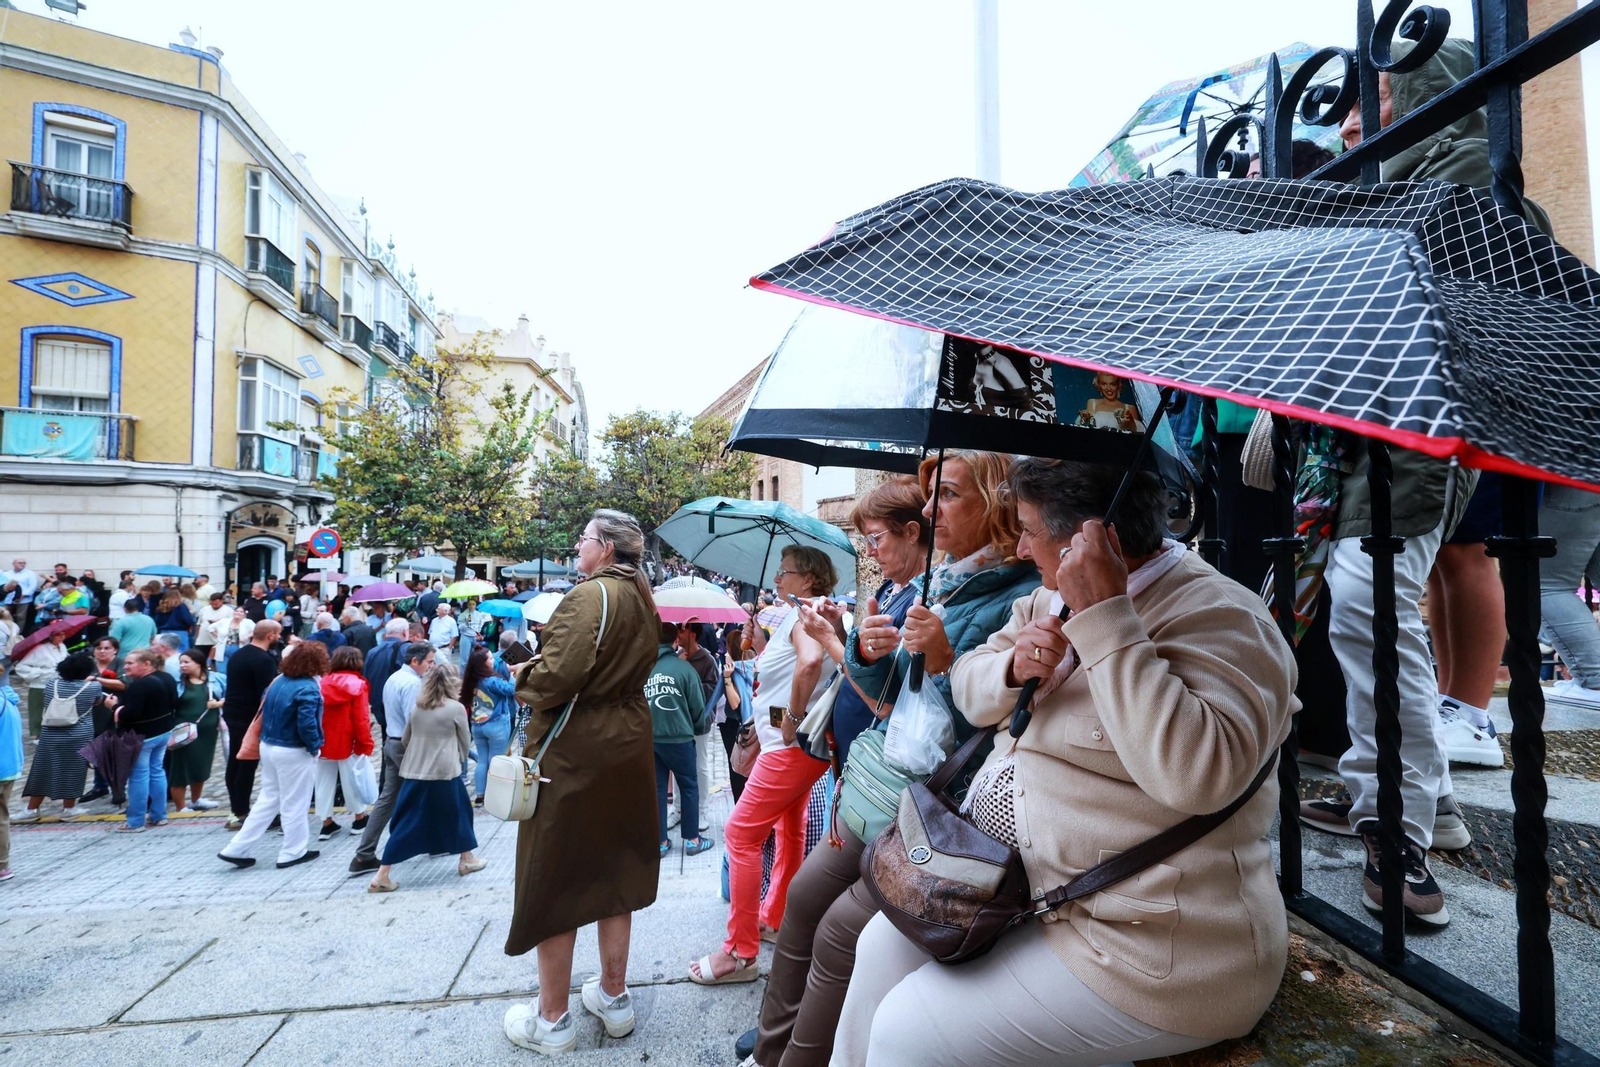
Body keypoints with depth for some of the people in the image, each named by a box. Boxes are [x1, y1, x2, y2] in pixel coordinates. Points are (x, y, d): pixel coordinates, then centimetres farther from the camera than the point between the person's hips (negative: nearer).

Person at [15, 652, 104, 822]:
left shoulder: (51, 684, -1)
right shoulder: (92, 687, -8)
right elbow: (98, 701, 12)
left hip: (50, 736, 3)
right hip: (78, 738, -3)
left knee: (43, 772, 12)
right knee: (72, 772, 7)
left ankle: (32, 810, 20)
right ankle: (68, 809, 14)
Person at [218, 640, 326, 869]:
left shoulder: (278, 680, 3)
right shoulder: (307, 688, -22)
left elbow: (265, 710, 11)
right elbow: (306, 723, -26)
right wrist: (314, 747, -12)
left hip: (269, 746, 8)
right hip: (294, 753, -8)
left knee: (267, 800, 20)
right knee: (294, 804, 7)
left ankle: (236, 848, 21)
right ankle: (292, 853, 19)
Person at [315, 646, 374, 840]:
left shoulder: (323, 682, 0)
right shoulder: (358, 685, -13)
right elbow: (361, 719, -14)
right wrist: (366, 744, -7)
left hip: (324, 742, 4)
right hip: (347, 742, -4)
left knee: (324, 781, 12)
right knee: (352, 779, 9)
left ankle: (326, 823, 17)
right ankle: (359, 819, 22)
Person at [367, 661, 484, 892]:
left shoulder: (416, 707, 6)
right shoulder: (456, 708, -7)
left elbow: (405, 740, 16)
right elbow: (465, 743, 3)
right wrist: (459, 759, 23)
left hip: (413, 772, 4)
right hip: (444, 772, -4)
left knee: (405, 824, 9)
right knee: (458, 812, 15)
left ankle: (381, 876, 6)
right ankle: (466, 860, 28)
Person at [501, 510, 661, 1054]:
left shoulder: (591, 595, -19)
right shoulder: (642, 598, 7)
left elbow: (558, 676, -27)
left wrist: (523, 677, -6)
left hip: (574, 749, -8)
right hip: (627, 744, 8)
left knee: (554, 878, 8)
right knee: (614, 869, 18)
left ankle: (551, 1020, 22)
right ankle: (613, 996, 33)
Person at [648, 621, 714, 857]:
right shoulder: (684, 667, -10)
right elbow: (698, 706, -3)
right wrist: (701, 727, 17)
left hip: (649, 737, 3)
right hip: (679, 737, -3)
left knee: (656, 789, 11)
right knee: (689, 787, 12)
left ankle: (660, 842, 17)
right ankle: (692, 839, 18)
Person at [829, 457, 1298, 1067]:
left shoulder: (1217, 616, -19)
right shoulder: (1055, 597, 6)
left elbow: (1198, 773, -35)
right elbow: (968, 684, 8)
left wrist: (1105, 617, -33)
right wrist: (1014, 666, -14)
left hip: (1149, 947, -8)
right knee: (886, 944, 8)